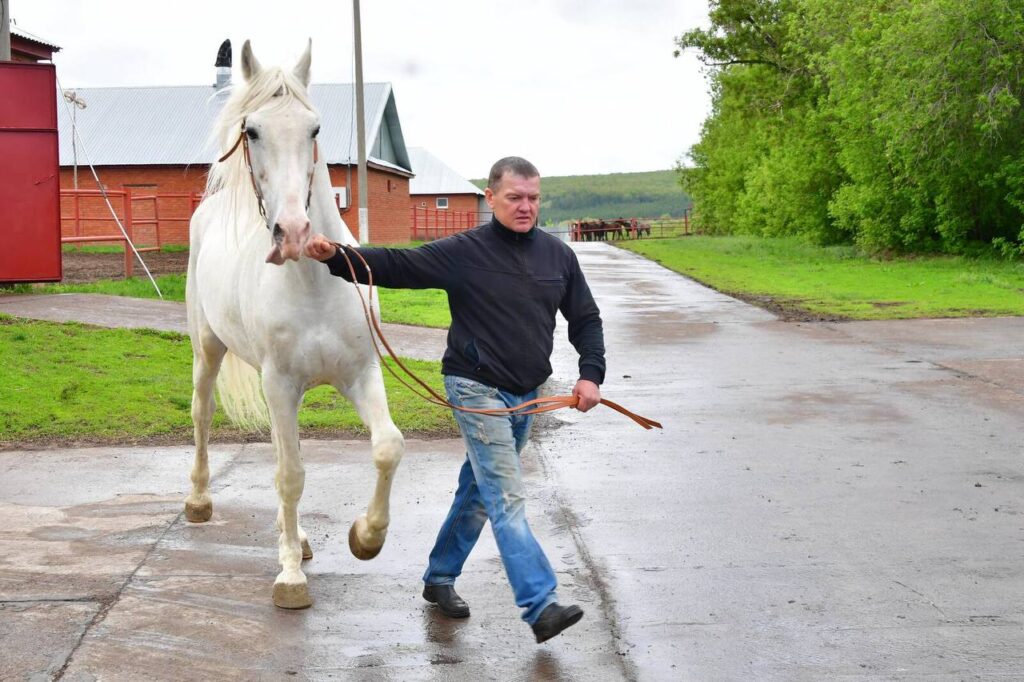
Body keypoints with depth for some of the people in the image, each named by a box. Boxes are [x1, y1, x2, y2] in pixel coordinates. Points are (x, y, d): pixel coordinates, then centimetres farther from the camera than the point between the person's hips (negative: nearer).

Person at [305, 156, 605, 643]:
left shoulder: (558, 255, 5)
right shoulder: (462, 253, -9)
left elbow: (586, 319, 13)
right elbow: (393, 266, -11)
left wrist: (591, 373, 0)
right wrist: (334, 257, -25)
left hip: (526, 394, 6)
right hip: (477, 389, -6)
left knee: (479, 490, 17)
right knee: (507, 497, -12)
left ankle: (440, 578, 34)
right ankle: (541, 606, -16)